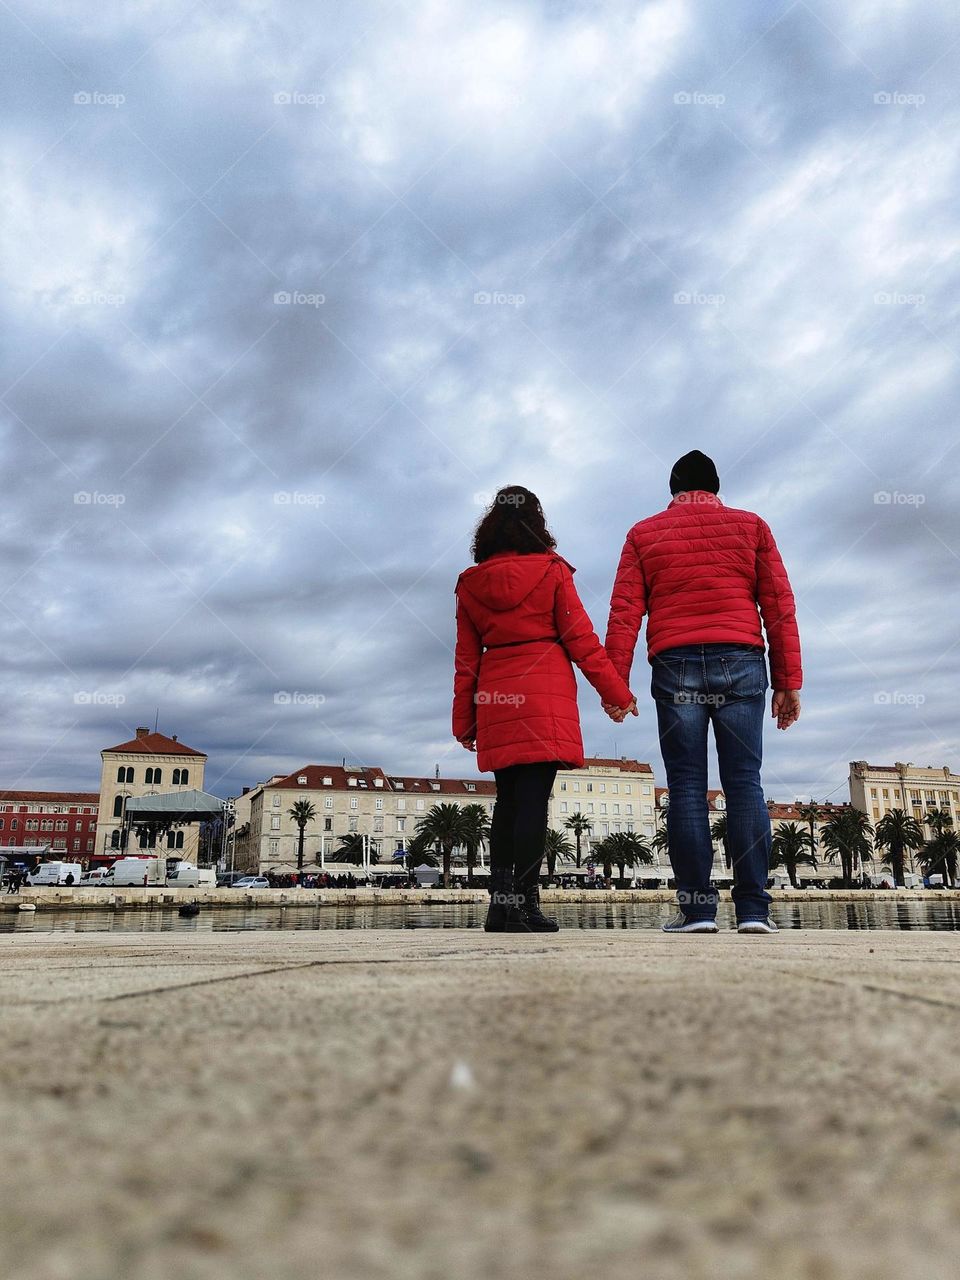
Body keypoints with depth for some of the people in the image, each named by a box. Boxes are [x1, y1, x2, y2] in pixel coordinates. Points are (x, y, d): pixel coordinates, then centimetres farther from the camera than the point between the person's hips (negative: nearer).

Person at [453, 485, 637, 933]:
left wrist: (463, 722, 14)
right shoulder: (552, 572, 0)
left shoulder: (471, 583, 9)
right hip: (546, 701, -4)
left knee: (508, 799, 11)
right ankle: (524, 904, -8)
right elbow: (581, 641, -2)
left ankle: (500, 902, 9)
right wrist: (618, 694, 5)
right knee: (534, 798, -5)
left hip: (496, 702, 4)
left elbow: (466, 659, 10)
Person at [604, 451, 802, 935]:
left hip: (675, 667, 0)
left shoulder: (644, 533, 14)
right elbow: (779, 606, 7)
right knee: (744, 782, 1)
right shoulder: (750, 526, 15)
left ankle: (696, 908, -3)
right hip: (741, 664, 1)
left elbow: (624, 612, 4)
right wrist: (788, 682, 6)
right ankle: (753, 909, -3)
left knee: (686, 787, 0)